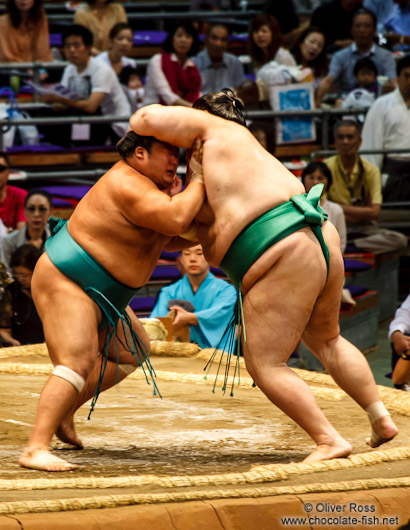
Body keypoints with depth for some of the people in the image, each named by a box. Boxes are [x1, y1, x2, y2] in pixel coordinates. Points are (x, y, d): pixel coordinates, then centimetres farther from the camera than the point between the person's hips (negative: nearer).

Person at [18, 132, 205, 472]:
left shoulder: (145, 181, 8)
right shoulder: (129, 186, -23)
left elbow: (166, 238, 18)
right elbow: (175, 219, -37)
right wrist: (200, 183, -22)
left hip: (97, 293, 11)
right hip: (64, 283, -11)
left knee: (133, 351, 25)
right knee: (79, 361, -27)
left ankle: (63, 411, 25)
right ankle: (36, 449, -36)